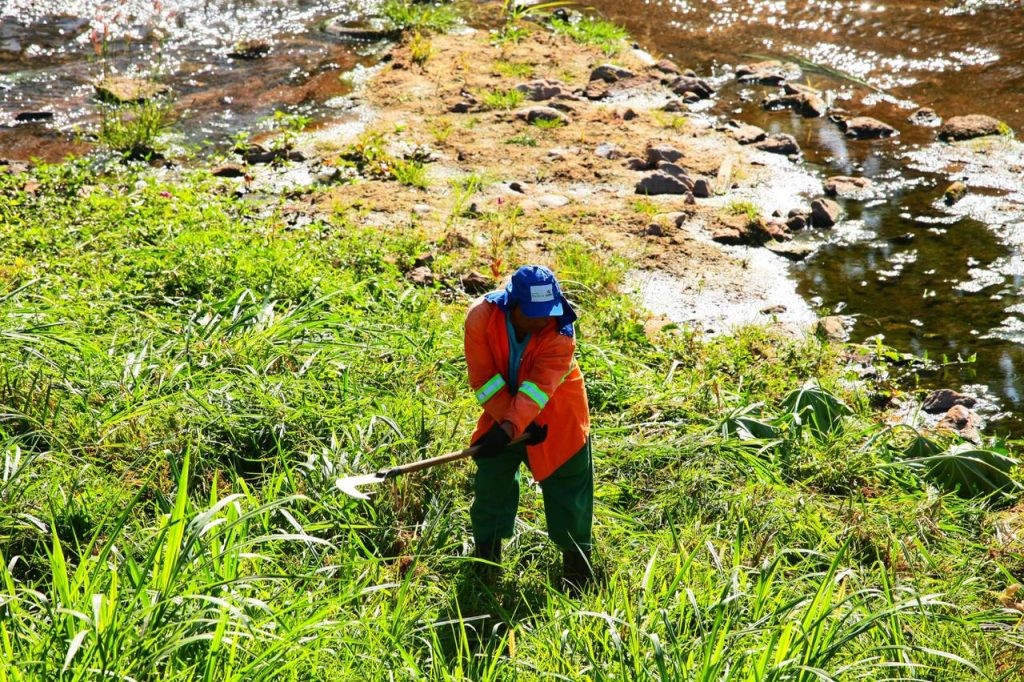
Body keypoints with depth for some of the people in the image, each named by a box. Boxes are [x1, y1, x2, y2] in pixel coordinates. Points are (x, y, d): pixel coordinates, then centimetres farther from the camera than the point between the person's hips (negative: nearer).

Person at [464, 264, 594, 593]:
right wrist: (510, 422, -25)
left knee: (567, 487, 1)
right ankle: (486, 560, 29)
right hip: (501, 411, 2)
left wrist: (509, 428, -48)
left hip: (556, 418, -2)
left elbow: (538, 387, -36)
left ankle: (577, 563, 20)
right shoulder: (481, 316, -24)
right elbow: (482, 378, -19)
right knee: (490, 482, 10)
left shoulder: (561, 332, -29)